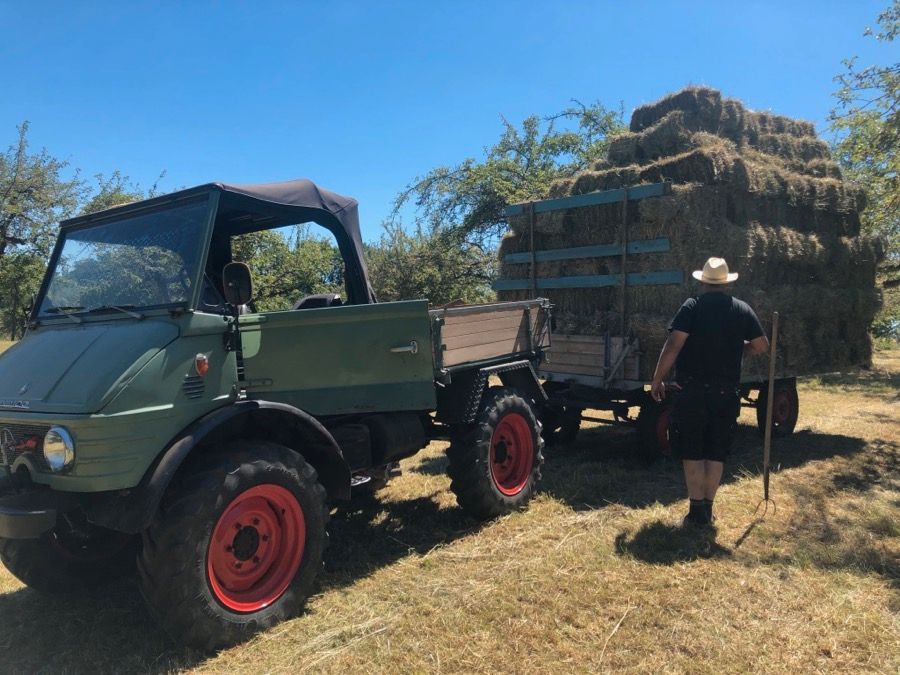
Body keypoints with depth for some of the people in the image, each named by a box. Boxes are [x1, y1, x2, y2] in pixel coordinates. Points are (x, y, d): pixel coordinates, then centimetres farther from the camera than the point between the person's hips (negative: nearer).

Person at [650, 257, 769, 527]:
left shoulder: (692, 306, -6)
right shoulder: (743, 310, 6)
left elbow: (673, 345, -15)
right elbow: (762, 347, 11)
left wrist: (657, 380, -8)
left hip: (693, 391, -3)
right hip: (727, 393, 3)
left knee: (692, 452, 6)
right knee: (716, 453, 13)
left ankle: (697, 510, 5)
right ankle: (708, 509, 18)